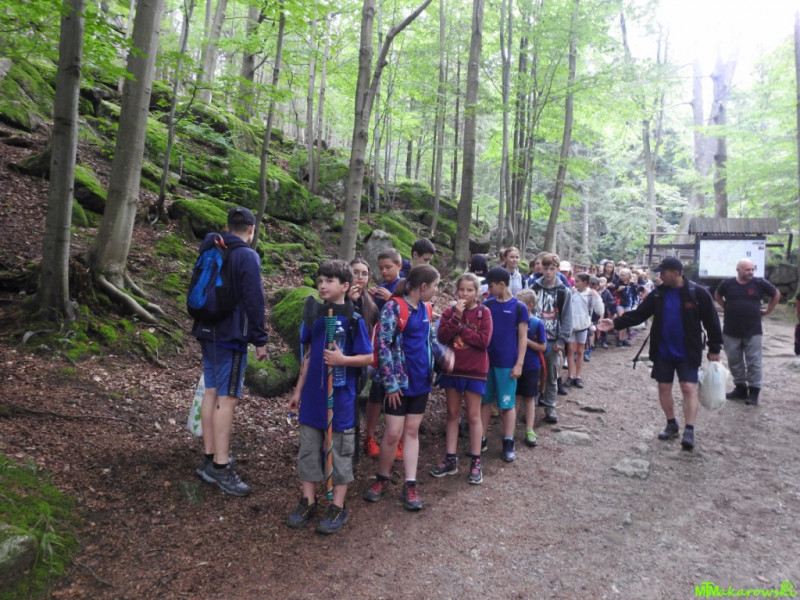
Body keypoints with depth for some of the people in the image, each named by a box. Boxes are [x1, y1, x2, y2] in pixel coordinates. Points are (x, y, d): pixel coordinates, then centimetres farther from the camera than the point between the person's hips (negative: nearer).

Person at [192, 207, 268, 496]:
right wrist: (260, 340, -9)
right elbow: (254, 301, -16)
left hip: (207, 333, 9)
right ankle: (221, 468, -3)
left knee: (211, 392, 12)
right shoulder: (247, 256, -12)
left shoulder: (209, 252, 14)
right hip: (231, 337, -8)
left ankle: (209, 459, 19)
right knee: (227, 397, -6)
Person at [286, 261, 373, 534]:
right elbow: (308, 356, 12)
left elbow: (368, 357, -8)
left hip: (340, 396, -5)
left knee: (340, 450, 6)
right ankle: (308, 501, 26)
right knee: (308, 447, 12)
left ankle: (338, 506, 19)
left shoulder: (353, 319, -11)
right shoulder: (315, 315, 5)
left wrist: (343, 359, -25)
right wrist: (298, 390, 13)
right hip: (313, 394, 5)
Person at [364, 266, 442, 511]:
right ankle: (382, 479, 22)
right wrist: (391, 383, -18)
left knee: (412, 431, 11)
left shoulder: (426, 309, 7)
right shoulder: (394, 307, -15)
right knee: (393, 433, 0)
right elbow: (383, 346, -18)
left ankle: (410, 484, 18)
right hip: (399, 381, -6)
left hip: (420, 380, 6)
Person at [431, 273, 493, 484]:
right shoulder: (449, 312, 3)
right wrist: (457, 317, -18)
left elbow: (484, 341, -15)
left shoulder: (484, 313, -4)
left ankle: (476, 462, 15)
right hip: (452, 369, 3)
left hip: (475, 371, -3)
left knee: (473, 416, 5)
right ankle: (450, 459, 20)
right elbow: (442, 337, -10)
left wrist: (460, 328, -14)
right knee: (452, 414, 11)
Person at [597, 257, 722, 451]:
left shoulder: (698, 293, -11)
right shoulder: (657, 294, -1)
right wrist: (615, 323, -13)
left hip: (688, 353, -4)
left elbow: (711, 322, -5)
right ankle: (671, 424, 25)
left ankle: (689, 431, -4)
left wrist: (714, 349, -4)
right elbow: (638, 314, -1)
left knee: (689, 388, -8)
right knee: (664, 388, 9)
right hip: (663, 351, 4)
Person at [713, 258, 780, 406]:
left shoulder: (760, 283, -4)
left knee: (753, 363, 0)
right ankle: (740, 388, 23)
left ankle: (754, 391, 8)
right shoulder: (727, 283, -2)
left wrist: (767, 310, 10)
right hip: (731, 332, 2)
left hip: (753, 331, -2)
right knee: (734, 361, 10)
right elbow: (717, 296, 19)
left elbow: (776, 294, 13)